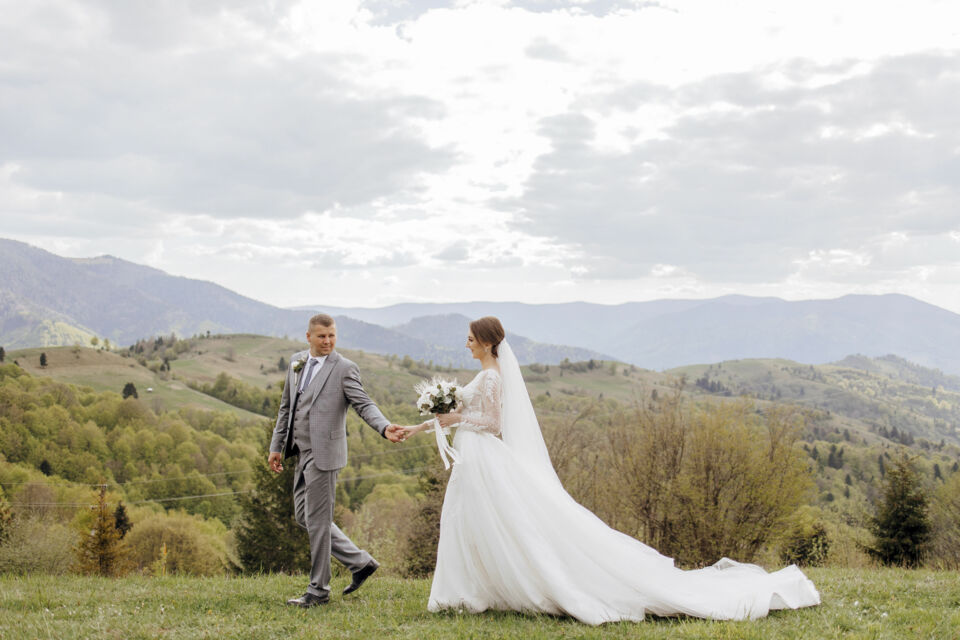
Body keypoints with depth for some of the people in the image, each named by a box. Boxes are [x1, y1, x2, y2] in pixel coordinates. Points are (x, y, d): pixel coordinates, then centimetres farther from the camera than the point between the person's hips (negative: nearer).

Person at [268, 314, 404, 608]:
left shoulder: (344, 368, -8)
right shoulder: (296, 362, 11)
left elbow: (364, 404, -14)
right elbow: (286, 407, 17)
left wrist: (385, 428, -33)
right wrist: (276, 446, 17)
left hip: (323, 454, -8)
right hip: (302, 452, 8)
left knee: (317, 520, -1)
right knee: (303, 516, 14)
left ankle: (318, 590, 13)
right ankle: (360, 561, 23)